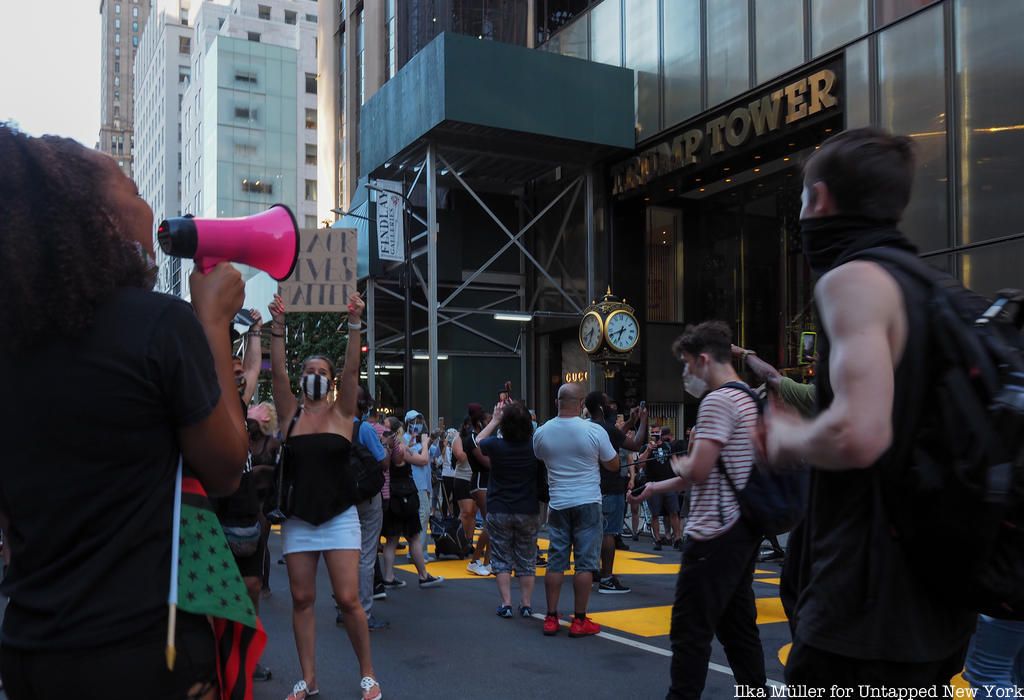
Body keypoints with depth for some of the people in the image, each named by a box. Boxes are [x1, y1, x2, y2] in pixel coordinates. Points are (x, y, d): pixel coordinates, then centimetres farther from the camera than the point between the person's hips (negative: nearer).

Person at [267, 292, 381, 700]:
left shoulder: (342, 412, 1)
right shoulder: (290, 413, 4)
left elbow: (352, 369, -11)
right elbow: (277, 371, -8)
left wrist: (354, 325, -20)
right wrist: (278, 327, -17)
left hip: (339, 517, -2)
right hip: (298, 520, 2)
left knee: (348, 599, -5)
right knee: (302, 599, 6)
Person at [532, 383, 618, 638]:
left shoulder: (542, 432, -2)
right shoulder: (594, 431, -12)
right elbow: (613, 465, -1)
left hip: (558, 504, 3)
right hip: (587, 503, -3)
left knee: (555, 561, 9)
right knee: (585, 563, 3)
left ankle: (551, 618, 13)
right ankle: (579, 621, 6)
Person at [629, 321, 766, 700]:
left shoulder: (718, 401, -15)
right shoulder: (748, 398, 16)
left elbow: (698, 471, -21)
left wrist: (678, 462, 2)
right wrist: (658, 487, 24)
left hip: (715, 534, -10)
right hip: (742, 528, 10)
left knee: (691, 630, -3)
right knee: (738, 625, 14)